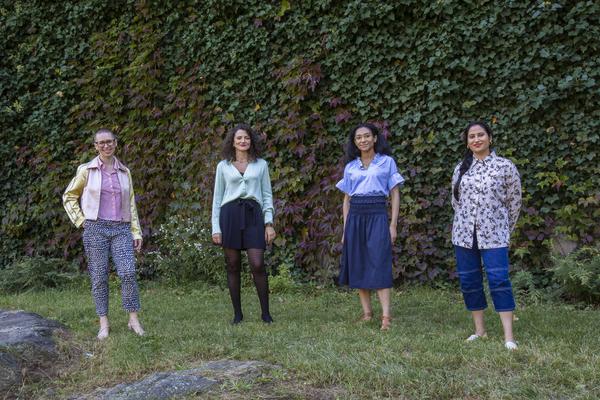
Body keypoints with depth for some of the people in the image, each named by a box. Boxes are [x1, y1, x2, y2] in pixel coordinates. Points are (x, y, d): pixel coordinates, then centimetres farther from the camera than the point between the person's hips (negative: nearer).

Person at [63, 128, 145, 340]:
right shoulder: (86, 170, 2)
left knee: (128, 272, -12)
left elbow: (131, 204, 13)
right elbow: (69, 197, 11)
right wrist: (81, 221, 1)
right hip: (95, 228, -2)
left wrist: (136, 232, 8)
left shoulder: (124, 172, 10)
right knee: (99, 276, 0)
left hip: (121, 229, 2)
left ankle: (133, 319, -3)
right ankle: (104, 323, 9)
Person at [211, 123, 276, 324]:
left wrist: (269, 223, 0)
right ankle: (237, 313, 11)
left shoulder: (261, 164, 10)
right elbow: (217, 198, 10)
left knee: (257, 264, -11)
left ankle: (265, 312, 1)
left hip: (253, 215, -1)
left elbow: (267, 195, 10)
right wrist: (215, 228, 3)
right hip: (229, 215, 1)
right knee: (233, 266, 2)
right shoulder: (223, 166, 9)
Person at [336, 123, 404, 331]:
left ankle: (386, 316, -16)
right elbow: (347, 199, 15)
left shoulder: (387, 162, 4)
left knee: (379, 265, -12)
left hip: (377, 216, -4)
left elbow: (395, 195, 3)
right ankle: (367, 312, 10)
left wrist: (393, 225, -5)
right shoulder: (350, 166, 12)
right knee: (358, 266, 3)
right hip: (355, 217, 4)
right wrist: (345, 228, 9)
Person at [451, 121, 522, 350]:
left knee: (499, 279, -11)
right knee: (469, 281, 6)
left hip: (493, 234, -4)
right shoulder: (460, 169, 8)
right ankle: (479, 330, 17)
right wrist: (464, 223, 14)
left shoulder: (504, 166, -2)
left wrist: (505, 229, 8)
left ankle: (509, 336, -10)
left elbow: (514, 201, 3)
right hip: (464, 234, 4)